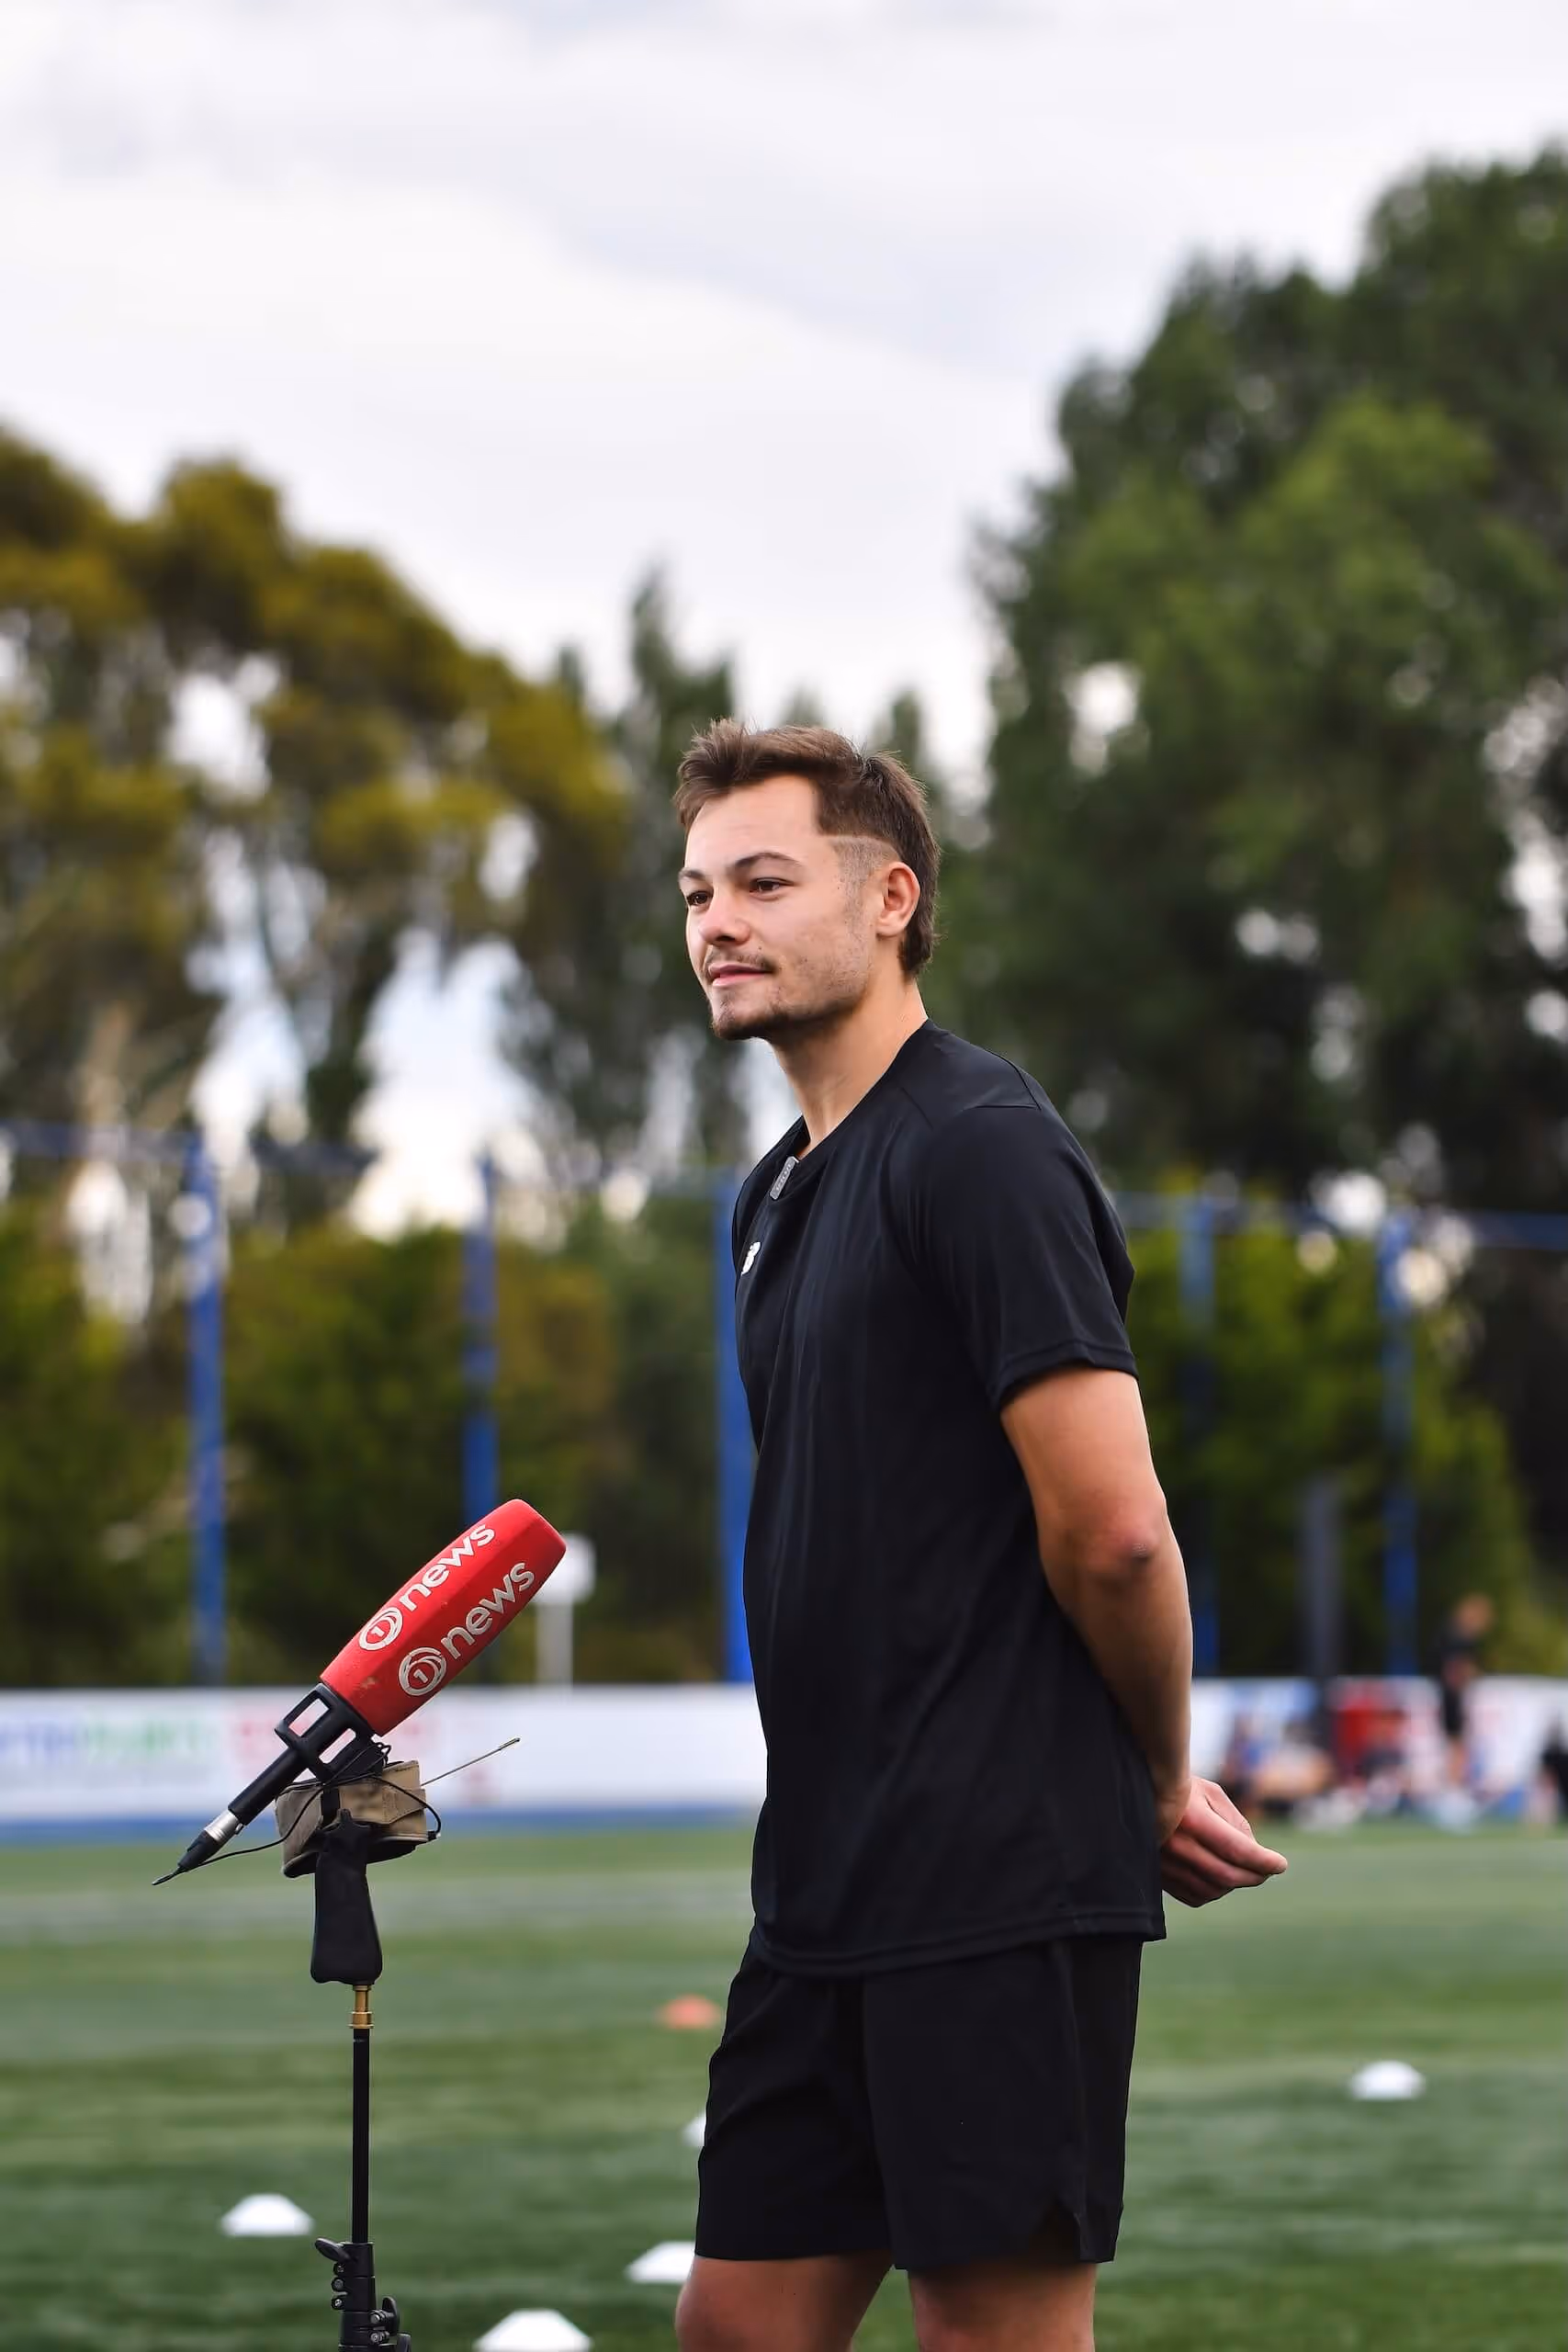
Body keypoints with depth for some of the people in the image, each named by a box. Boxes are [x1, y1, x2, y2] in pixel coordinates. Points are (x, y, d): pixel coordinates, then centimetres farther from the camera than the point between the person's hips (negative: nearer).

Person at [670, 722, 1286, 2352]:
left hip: (998, 1891, -9)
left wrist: (1163, 1785, -2)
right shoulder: (783, 1194, 18)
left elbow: (1113, 1529, -17)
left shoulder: (981, 1148, -12)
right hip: (828, 1893, 9)